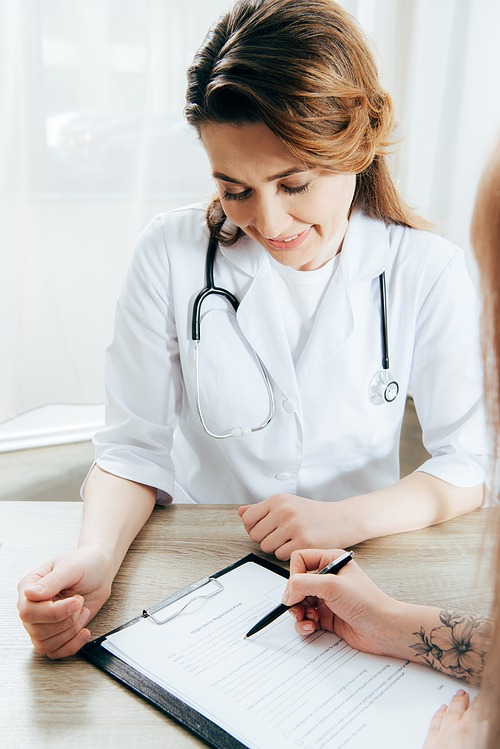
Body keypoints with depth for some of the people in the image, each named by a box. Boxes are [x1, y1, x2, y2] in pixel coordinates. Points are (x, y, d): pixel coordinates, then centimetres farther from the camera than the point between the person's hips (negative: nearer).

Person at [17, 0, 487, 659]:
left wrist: (348, 518, -22)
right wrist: (98, 555, -28)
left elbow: (470, 464, -5)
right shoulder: (173, 254, -12)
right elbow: (135, 447, -9)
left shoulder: (428, 272, -10)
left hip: (355, 575, -1)